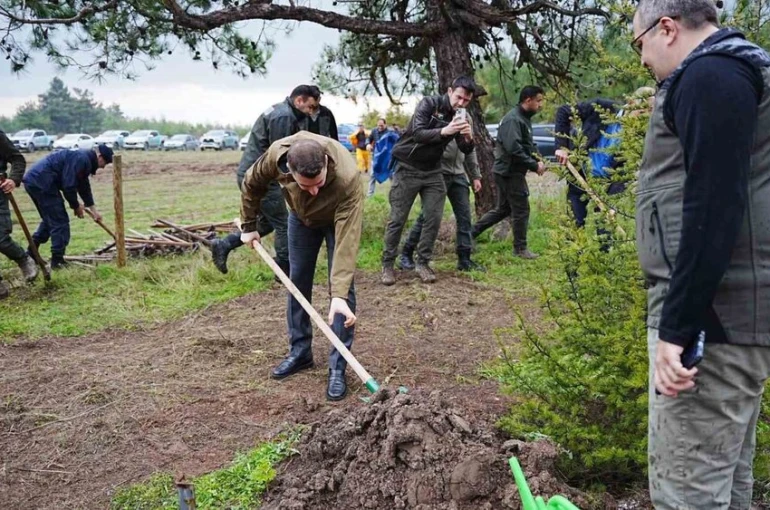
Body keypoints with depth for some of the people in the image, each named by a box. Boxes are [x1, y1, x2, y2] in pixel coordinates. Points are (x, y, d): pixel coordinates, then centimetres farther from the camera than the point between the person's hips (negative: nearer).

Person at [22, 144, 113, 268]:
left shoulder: (84, 159, 18)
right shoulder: (81, 159, -15)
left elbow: (84, 186, 27)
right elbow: (69, 186, -19)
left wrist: (93, 210, 28)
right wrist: (76, 206, -3)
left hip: (33, 180, 11)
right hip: (42, 182, -11)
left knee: (49, 219, 22)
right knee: (60, 221, -4)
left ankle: (31, 254, 28)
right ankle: (57, 260, 0)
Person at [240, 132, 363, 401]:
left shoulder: (348, 178, -45)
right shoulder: (276, 154, -35)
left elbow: (346, 240, -44)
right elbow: (252, 185, -11)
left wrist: (339, 294, -48)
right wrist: (248, 226, -1)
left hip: (338, 218, -3)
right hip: (301, 217, 4)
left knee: (342, 287, -11)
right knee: (297, 283, 7)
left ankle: (338, 367, -3)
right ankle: (299, 352, 23)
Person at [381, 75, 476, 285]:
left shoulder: (461, 117, 2)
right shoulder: (429, 104, -14)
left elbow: (466, 151, -2)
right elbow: (417, 133, -27)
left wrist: (469, 138, -25)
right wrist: (444, 131, -42)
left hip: (432, 170, 5)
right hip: (407, 168, -5)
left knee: (434, 218, 0)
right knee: (397, 219, -2)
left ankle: (422, 263, 12)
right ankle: (387, 264, 10)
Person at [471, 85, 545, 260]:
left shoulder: (524, 118, 14)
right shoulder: (513, 119, -19)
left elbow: (529, 145, 21)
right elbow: (514, 149, -28)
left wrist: (538, 159, 3)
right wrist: (534, 166, -21)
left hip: (510, 172, 10)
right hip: (510, 172, -10)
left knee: (503, 209, 16)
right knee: (521, 210, 0)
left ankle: (471, 233, 21)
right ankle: (520, 248, 13)